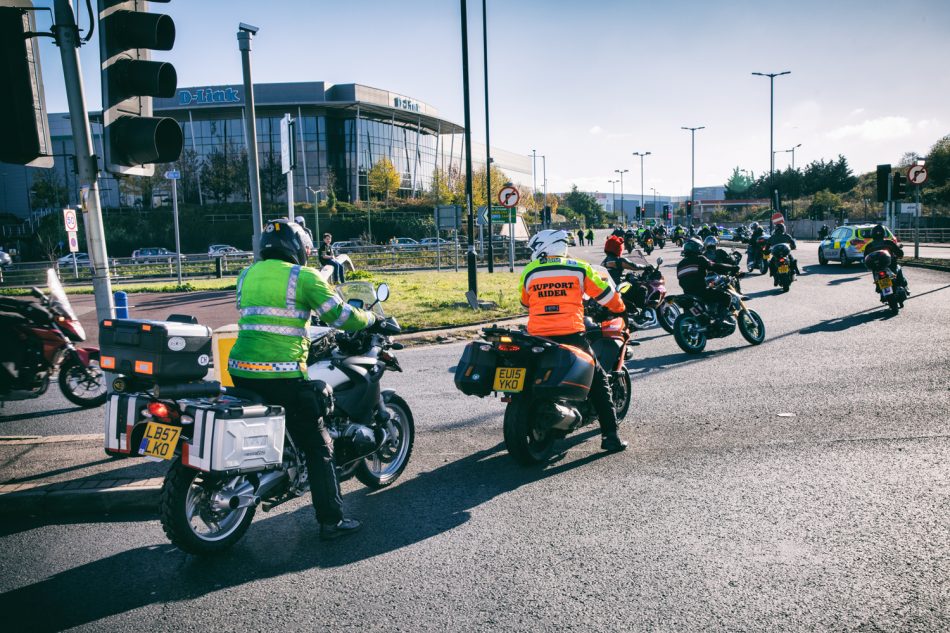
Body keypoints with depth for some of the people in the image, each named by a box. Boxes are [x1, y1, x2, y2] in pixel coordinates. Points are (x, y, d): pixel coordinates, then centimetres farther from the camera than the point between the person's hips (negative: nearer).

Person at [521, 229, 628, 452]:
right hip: (570, 336, -2)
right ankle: (610, 435, 7)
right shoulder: (579, 268, 5)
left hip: (537, 337, 2)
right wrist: (620, 309, 32)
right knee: (598, 381, 11)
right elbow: (605, 294, 11)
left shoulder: (529, 272, 10)